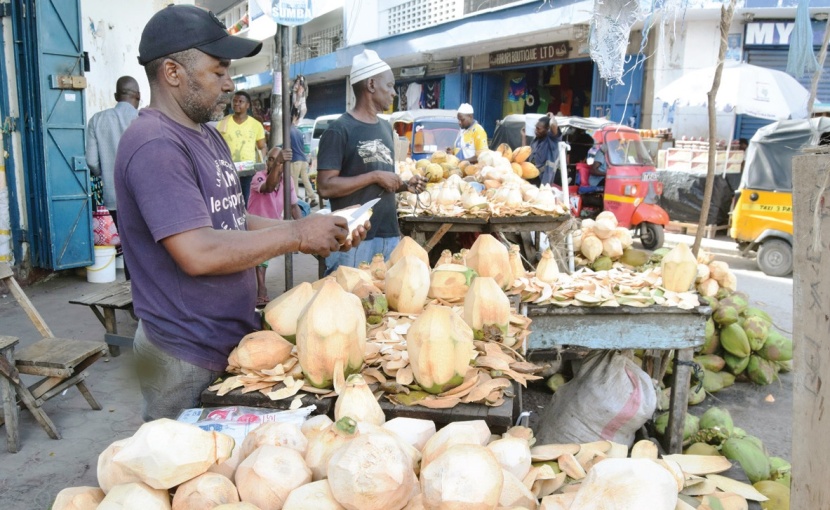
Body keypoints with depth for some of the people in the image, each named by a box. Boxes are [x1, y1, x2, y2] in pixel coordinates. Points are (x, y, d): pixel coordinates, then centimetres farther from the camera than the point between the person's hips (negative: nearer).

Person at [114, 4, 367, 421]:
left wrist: (319, 235, 1)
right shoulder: (156, 145, -21)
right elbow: (198, 253, -29)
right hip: (188, 359, -9)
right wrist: (297, 235, -19)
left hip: (231, 342, 9)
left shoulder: (207, 135, 11)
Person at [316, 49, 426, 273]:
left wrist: (404, 185, 3)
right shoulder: (339, 130, -10)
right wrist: (375, 176, -18)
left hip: (390, 235, 8)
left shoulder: (386, 127, 14)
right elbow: (325, 187, -18)